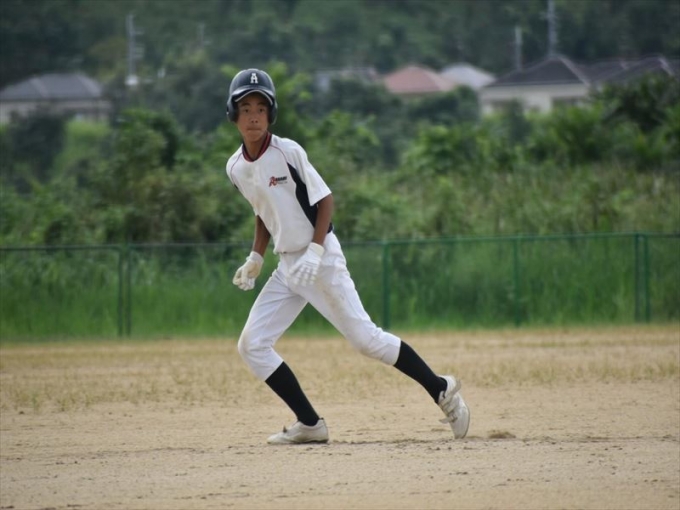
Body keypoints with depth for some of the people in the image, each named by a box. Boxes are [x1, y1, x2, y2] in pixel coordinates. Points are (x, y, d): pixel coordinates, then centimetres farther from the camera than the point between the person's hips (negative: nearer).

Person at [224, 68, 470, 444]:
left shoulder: (288, 152, -13)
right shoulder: (236, 168, 5)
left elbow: (325, 200, -10)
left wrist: (315, 251, -20)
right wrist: (255, 258, 10)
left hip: (321, 259, -7)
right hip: (287, 268, 7)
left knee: (364, 338, -10)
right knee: (251, 346, -2)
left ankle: (441, 389, 3)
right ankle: (309, 424, 3)